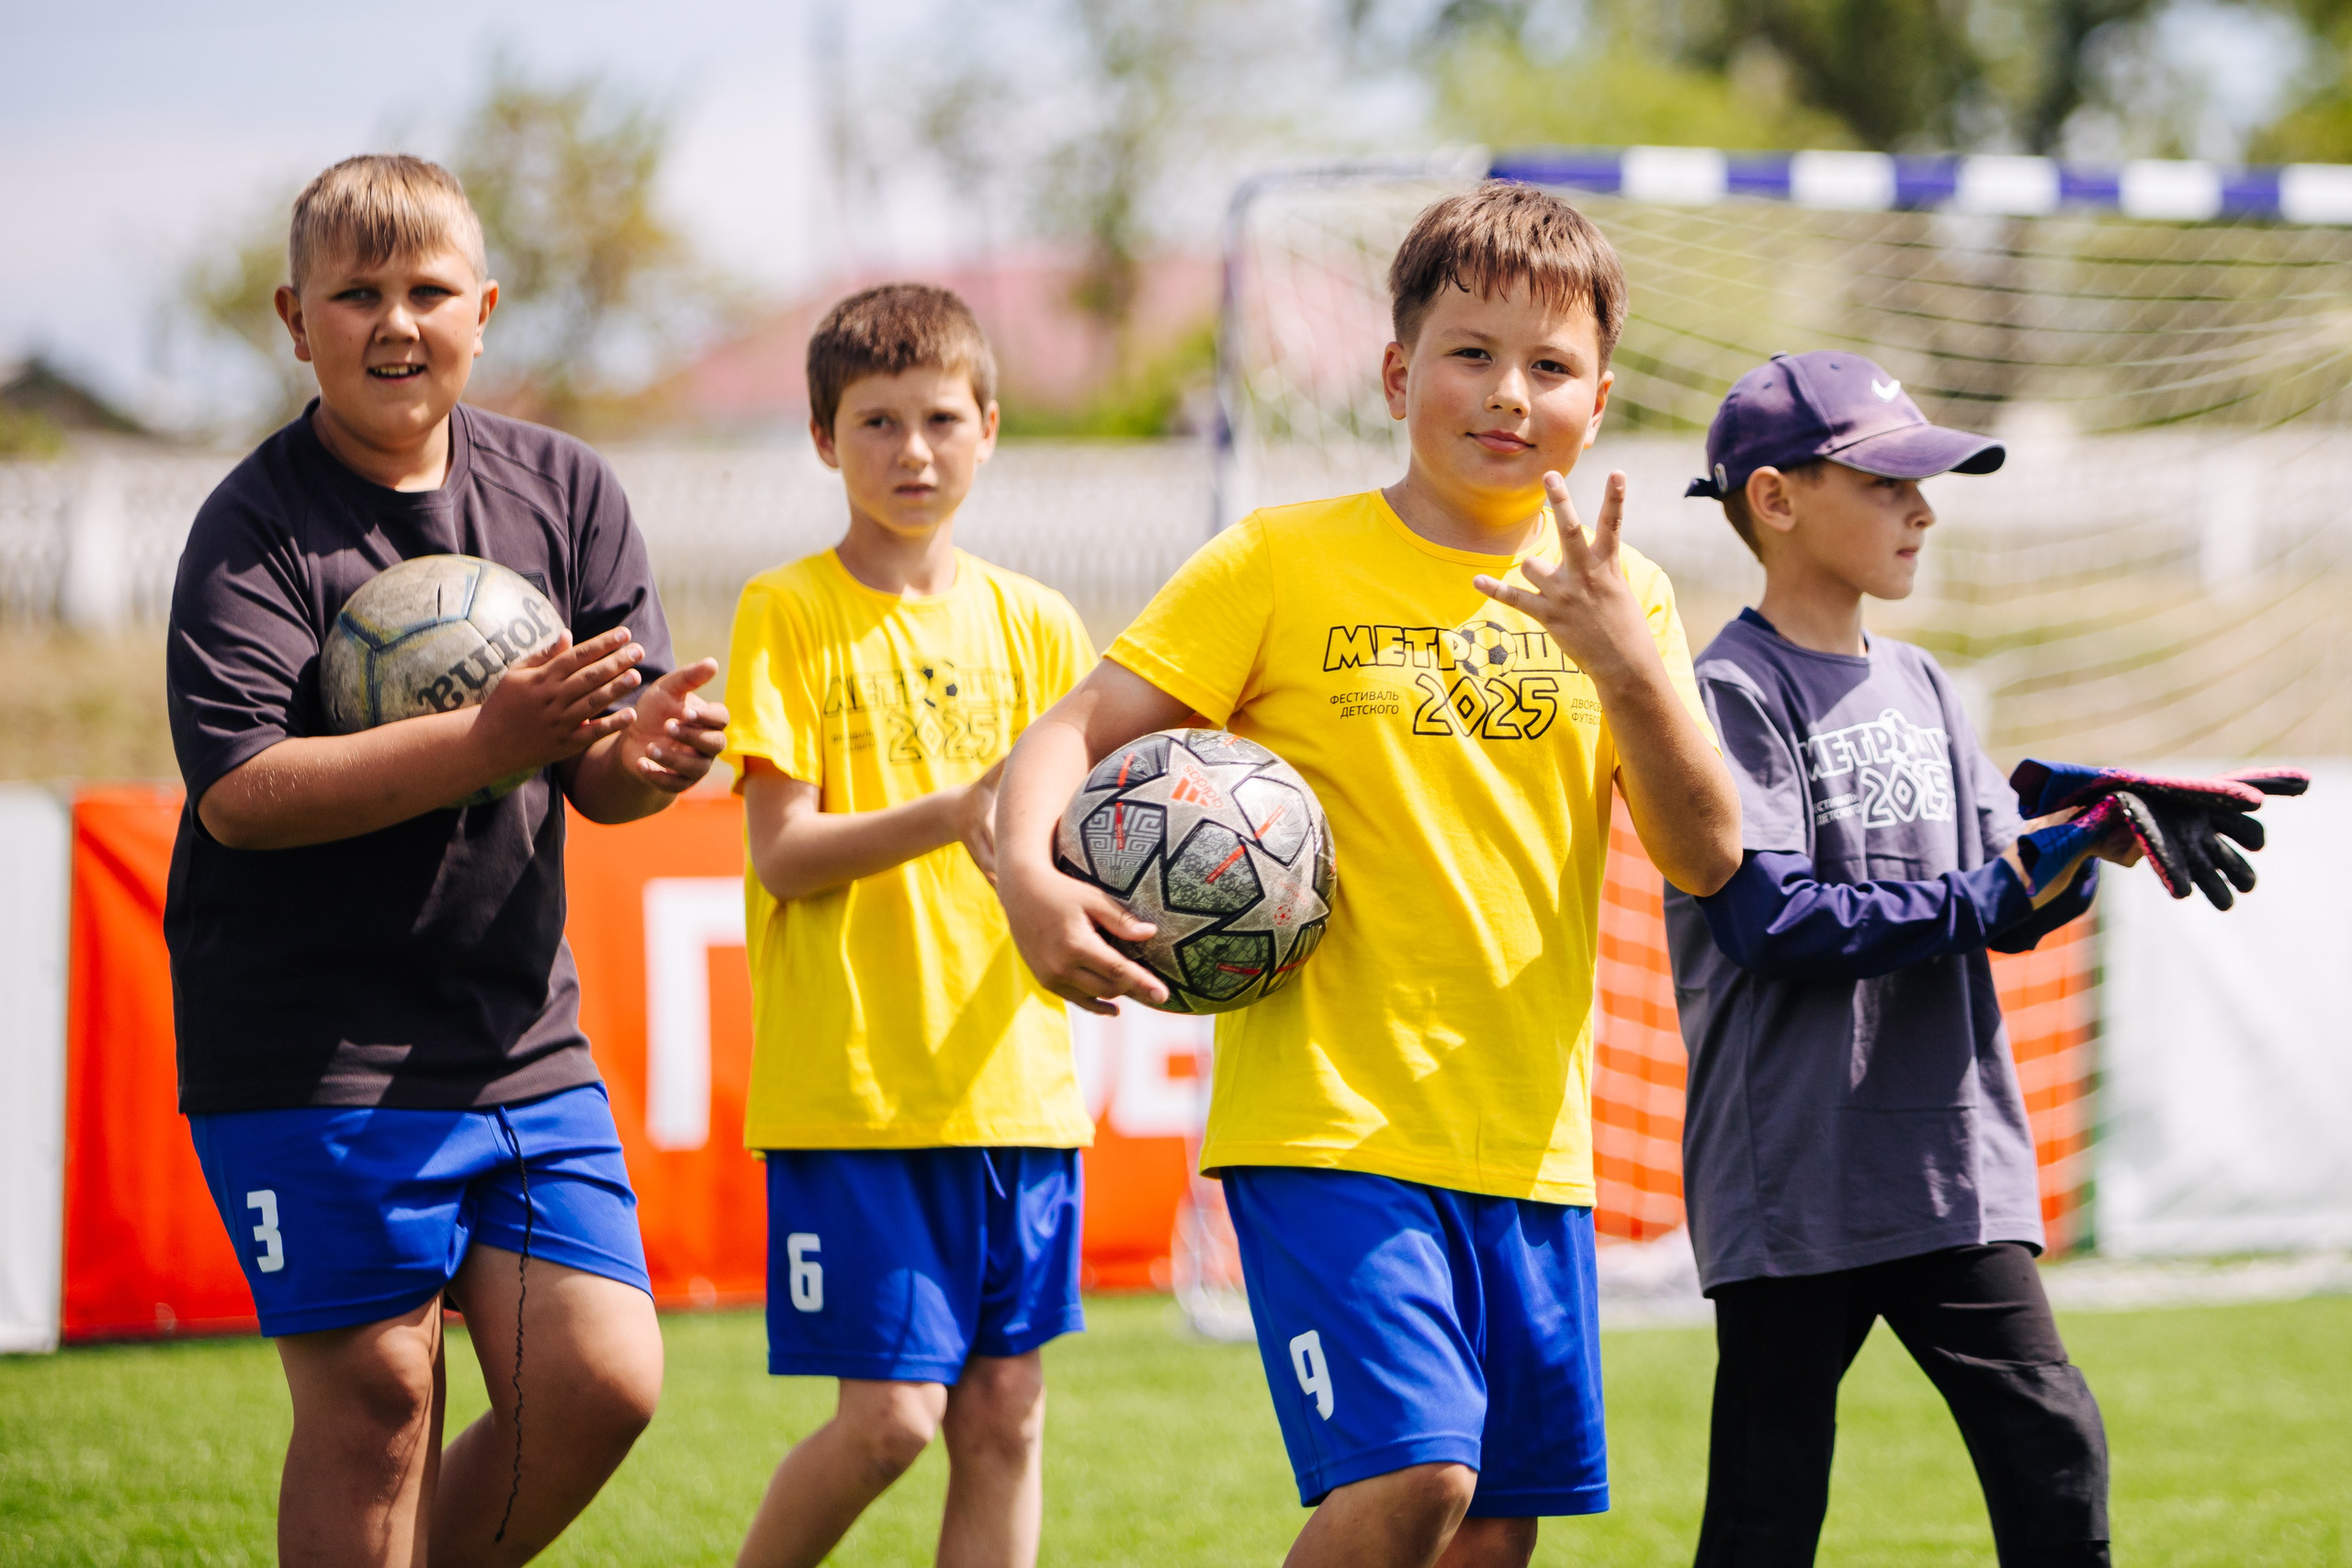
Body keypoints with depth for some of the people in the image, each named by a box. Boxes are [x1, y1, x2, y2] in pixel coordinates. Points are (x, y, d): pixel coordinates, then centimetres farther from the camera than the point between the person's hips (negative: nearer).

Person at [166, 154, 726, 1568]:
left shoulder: (568, 492, 7)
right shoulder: (257, 527, -8)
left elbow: (600, 773, 6)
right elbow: (241, 790, -20)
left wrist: (649, 751, -20)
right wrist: (491, 739, -29)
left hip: (520, 1026, 5)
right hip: (310, 1045, -5)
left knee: (602, 1383, -2)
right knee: (375, 1395, -7)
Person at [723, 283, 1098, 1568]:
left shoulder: (1034, 627, 11)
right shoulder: (788, 613, -2)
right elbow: (781, 856, -9)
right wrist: (951, 814, -24)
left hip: (1015, 1079, 4)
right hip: (850, 1084, -4)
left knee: (1003, 1412, 3)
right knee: (891, 1413, -9)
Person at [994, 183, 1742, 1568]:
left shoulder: (1618, 595, 8)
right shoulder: (1284, 564, -1)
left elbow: (1707, 858, -1)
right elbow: (1075, 733, -3)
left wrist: (1628, 664, -17)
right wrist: (1028, 873, -24)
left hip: (1529, 1140, 4)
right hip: (1326, 1115, -4)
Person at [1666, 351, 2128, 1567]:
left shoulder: (1920, 689, 14)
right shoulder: (1736, 690, -8)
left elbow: (2008, 907, 12)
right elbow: (1767, 918, -18)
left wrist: (2075, 853, -10)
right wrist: (1985, 899, -17)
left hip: (1951, 1165, 7)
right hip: (1793, 1179, -6)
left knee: (2054, 1457, 1)